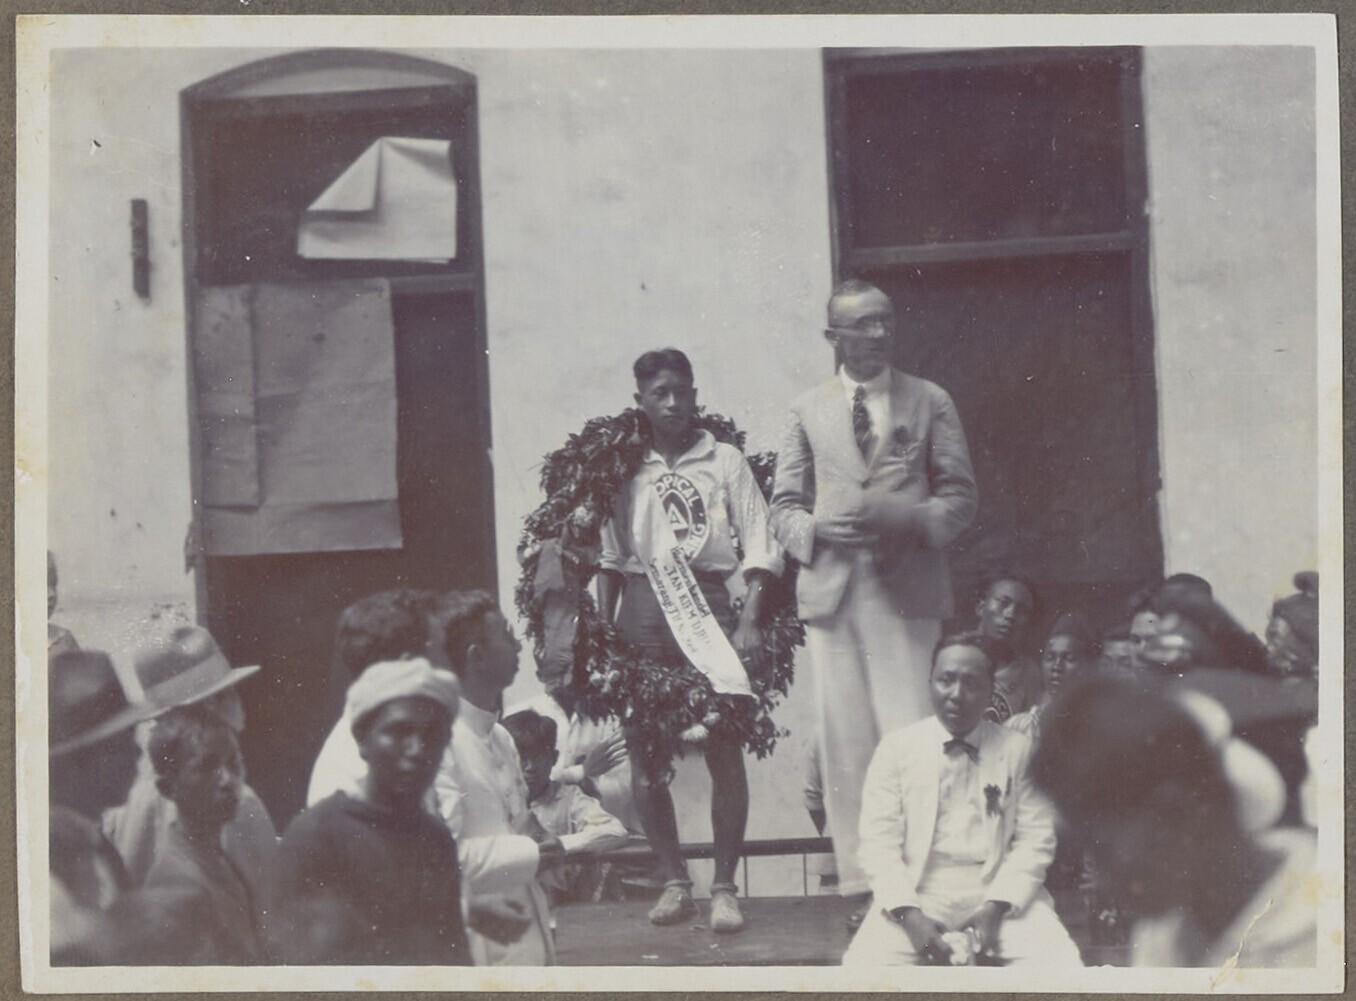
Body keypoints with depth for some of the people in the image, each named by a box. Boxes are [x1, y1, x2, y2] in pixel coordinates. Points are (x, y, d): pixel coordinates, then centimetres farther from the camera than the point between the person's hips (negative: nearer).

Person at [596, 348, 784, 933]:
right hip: (641, 607, 2)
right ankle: (674, 883, 13)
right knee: (644, 753, 3)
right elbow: (610, 555, 12)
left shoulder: (725, 462, 5)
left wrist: (749, 620, -10)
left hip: (706, 602, -2)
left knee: (724, 749, -5)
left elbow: (758, 545, 0)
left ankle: (724, 886, 2)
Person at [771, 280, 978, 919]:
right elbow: (783, 507, 15)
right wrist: (818, 528, -8)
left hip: (907, 592, -1)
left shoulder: (930, 403, 12)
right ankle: (859, 883, 5)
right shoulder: (808, 411, 15)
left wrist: (906, 518, -10)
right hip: (831, 593, 2)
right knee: (845, 745, -1)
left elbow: (961, 496, 9)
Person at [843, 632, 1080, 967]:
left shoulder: (1017, 750, 9)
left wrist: (995, 909, -13)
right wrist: (910, 915, -15)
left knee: (1060, 965, -26)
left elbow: (1036, 839, 2)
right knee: (864, 966, -28)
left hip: (1001, 893, 1)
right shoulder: (896, 748, 7)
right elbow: (879, 844, 1)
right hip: (917, 894, -1)